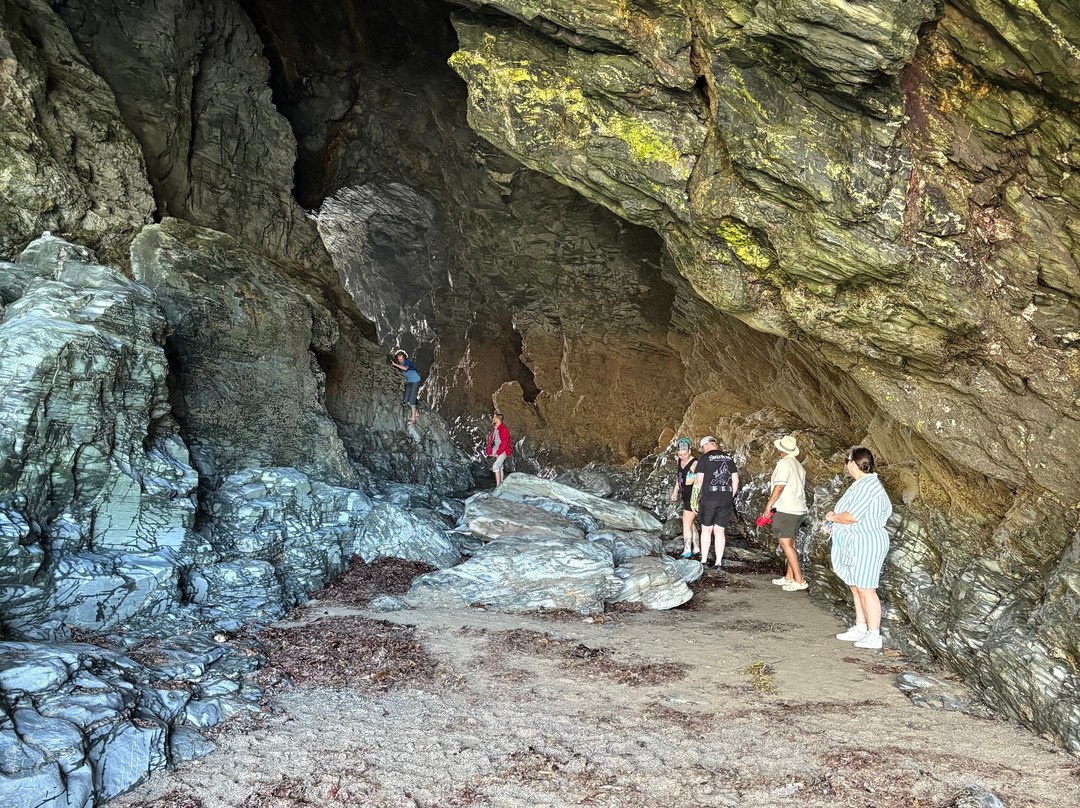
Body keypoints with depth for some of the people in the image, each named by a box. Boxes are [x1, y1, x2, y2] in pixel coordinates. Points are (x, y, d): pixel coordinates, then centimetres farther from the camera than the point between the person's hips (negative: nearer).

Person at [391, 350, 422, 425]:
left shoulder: (407, 361, -21)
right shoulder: (399, 363, 0)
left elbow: (406, 368, -42)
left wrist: (395, 365, -36)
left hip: (415, 381, -7)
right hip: (408, 382, 7)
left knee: (412, 400, -13)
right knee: (406, 401, 1)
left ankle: (413, 419, -9)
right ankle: (415, 413, 21)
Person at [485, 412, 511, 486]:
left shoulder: (503, 429, -16)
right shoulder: (494, 428, 10)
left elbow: (504, 443, -20)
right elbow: (491, 440, 14)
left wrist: (498, 453, -19)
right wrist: (490, 452, 7)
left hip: (502, 452, -9)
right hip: (496, 452, 9)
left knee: (496, 467, -18)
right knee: (500, 468, 16)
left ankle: (498, 486, -17)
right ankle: (501, 484, 28)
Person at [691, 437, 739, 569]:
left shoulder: (704, 458, -2)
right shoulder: (728, 457, 12)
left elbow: (699, 480, -7)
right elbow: (735, 480, 11)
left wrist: (695, 499, 1)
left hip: (709, 497, -4)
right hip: (726, 498, 4)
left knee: (706, 529, 9)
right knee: (719, 531, 8)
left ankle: (704, 561, 11)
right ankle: (718, 562, 8)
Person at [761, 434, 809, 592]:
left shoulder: (784, 464, -13)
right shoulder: (799, 466, 15)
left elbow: (779, 487, -19)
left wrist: (768, 507, -12)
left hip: (786, 510, -10)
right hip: (799, 509, 10)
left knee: (786, 544, -9)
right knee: (790, 543, 13)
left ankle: (799, 580, -12)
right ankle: (789, 577, 17)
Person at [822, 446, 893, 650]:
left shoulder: (867, 486, -21)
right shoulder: (863, 484, 14)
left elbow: (851, 517, -25)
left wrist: (833, 517, -7)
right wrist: (833, 523, 9)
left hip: (866, 543, -11)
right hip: (855, 544, 11)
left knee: (866, 590, -5)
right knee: (856, 588, 17)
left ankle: (874, 636, 2)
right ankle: (860, 628, 26)